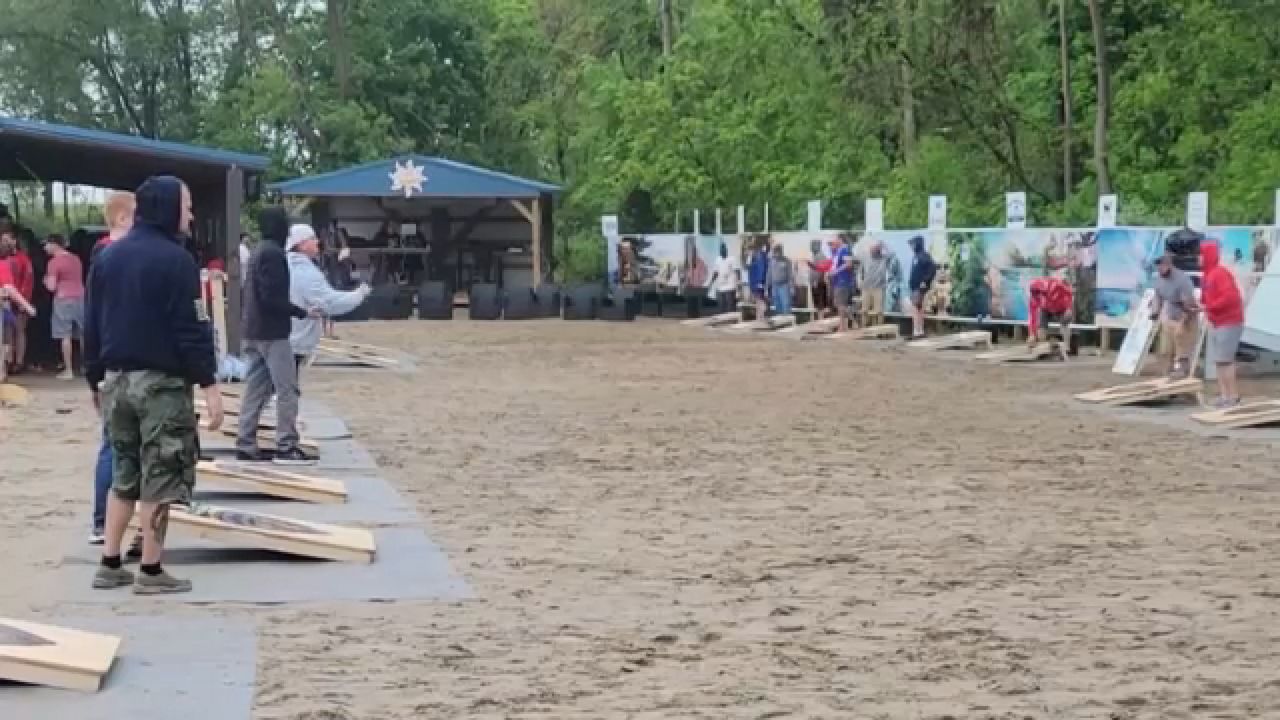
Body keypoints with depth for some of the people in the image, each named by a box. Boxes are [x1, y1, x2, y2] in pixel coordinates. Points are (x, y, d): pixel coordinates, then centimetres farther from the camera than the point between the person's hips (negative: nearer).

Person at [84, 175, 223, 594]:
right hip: (162, 382, -7)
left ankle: (109, 565, 15)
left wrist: (95, 379, 19)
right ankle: (151, 572, 3)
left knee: (123, 475, 16)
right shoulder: (175, 259, -12)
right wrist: (209, 384, -14)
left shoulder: (107, 257, 10)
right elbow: (192, 329, -16)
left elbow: (92, 325, 13)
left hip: (116, 379, 7)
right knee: (159, 478, 0)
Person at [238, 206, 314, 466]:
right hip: (273, 333, -9)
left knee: (255, 389, 10)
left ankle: (245, 446, 10)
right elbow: (273, 298, -21)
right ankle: (286, 447, -3)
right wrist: (302, 313, -14)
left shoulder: (259, 251, 14)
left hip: (254, 332, 9)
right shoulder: (273, 253, -15)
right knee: (287, 389, -4)